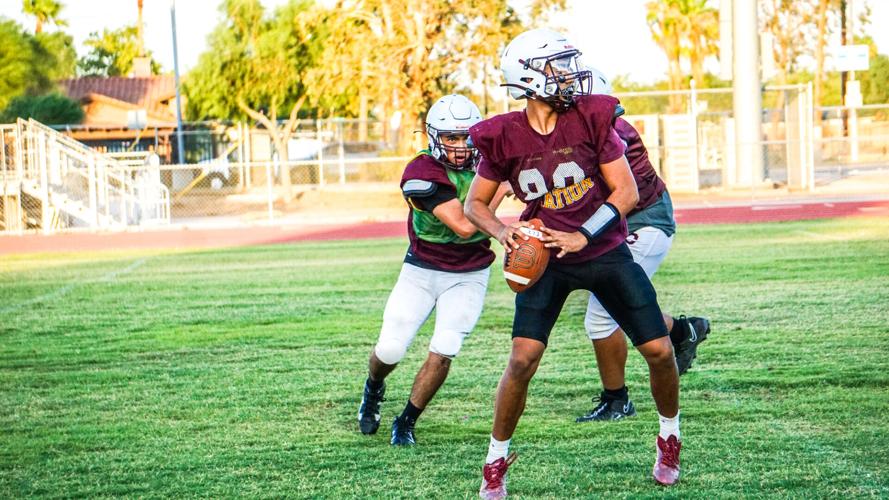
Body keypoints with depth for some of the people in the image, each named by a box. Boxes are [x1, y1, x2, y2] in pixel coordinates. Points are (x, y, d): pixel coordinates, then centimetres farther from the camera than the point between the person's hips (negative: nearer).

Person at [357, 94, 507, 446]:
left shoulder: (484, 159, -8)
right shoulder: (422, 174, -24)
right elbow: (463, 225, -30)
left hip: (468, 276, 3)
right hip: (421, 271, -2)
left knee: (442, 354, -10)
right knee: (390, 350, -4)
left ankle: (406, 423, 9)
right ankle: (373, 389, 33)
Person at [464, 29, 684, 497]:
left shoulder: (591, 119, -12)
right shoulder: (504, 137, -11)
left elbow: (626, 192, -9)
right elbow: (475, 203, 3)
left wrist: (581, 237, -19)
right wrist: (501, 231, -17)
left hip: (605, 251, 1)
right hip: (546, 259, -1)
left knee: (659, 350, -1)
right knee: (522, 359, -14)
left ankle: (669, 436, 26)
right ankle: (496, 460, 3)